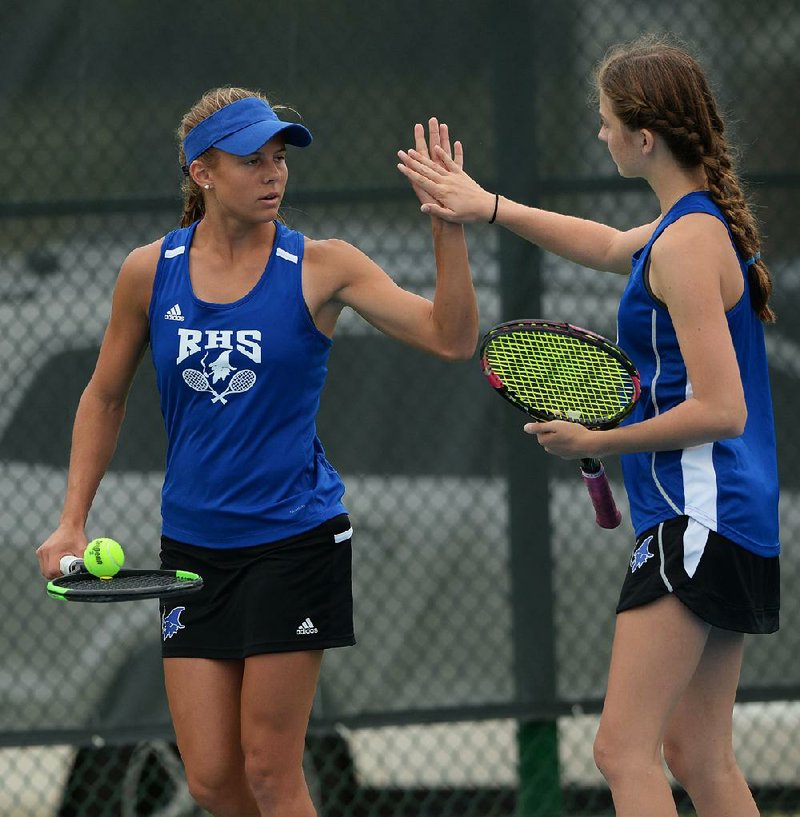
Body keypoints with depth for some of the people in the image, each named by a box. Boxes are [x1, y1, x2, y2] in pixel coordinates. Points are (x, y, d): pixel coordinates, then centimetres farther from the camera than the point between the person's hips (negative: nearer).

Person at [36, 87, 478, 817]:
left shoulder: (321, 267, -6)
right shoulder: (150, 272, 0)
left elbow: (452, 339, -14)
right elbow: (104, 398, 13)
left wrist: (449, 227, -26)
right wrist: (72, 523, 8)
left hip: (294, 539, -3)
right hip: (192, 548, 3)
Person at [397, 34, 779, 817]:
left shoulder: (687, 245, -16)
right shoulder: (700, 221, 13)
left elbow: (721, 409, -21)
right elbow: (609, 247, 35)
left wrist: (596, 441, -10)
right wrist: (491, 207, 28)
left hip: (699, 515, -10)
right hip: (728, 521, 10)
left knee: (623, 751, -13)